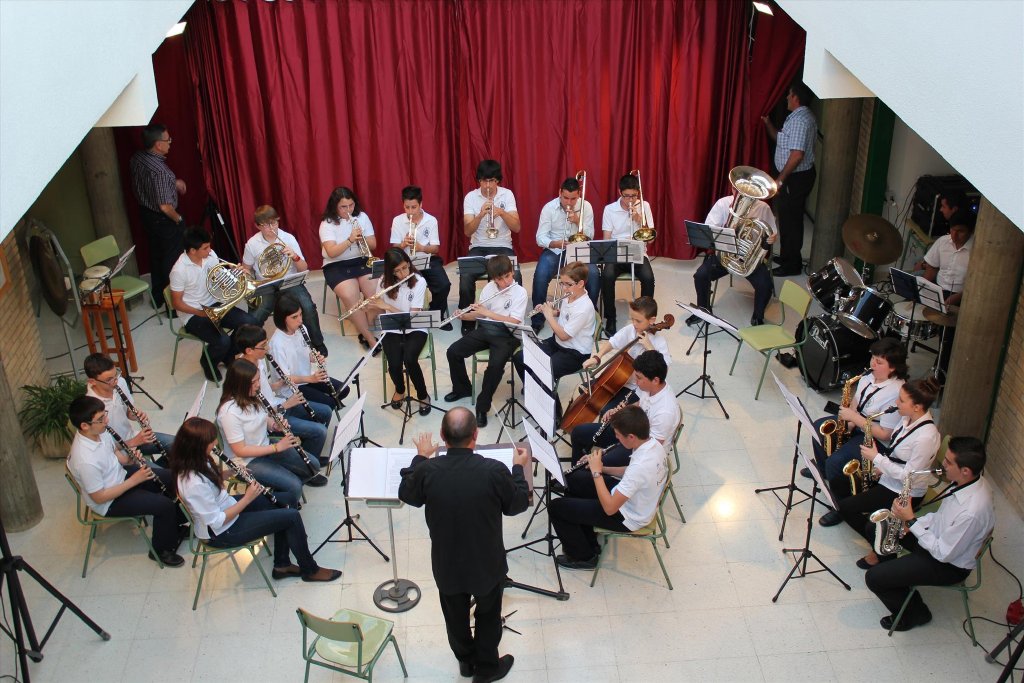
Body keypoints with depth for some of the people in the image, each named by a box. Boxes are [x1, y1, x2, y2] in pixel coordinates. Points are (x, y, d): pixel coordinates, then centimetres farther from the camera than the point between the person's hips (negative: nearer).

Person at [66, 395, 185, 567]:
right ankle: (161, 550, 12)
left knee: (173, 479, 8)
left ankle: (177, 526, 31)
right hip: (109, 502, -8)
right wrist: (134, 480, -24)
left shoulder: (99, 432, -13)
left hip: (120, 475, 8)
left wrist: (130, 458, -14)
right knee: (165, 505, -15)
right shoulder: (85, 461, -37)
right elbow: (99, 498, -26)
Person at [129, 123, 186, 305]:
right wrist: (178, 219, -11)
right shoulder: (160, 170, -31)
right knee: (172, 261, 7)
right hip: (163, 220, -8)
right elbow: (165, 207, -29)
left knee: (156, 255, 22)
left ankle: (157, 296, 36)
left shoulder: (136, 158, -5)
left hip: (145, 213, 8)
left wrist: (173, 183, 10)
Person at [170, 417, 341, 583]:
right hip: (221, 533, -10)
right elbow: (216, 522, -28)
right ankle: (310, 570, 13)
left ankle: (282, 565, 19)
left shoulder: (195, 461, -9)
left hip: (227, 506, 10)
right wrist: (247, 499, -20)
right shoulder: (194, 483, -35)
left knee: (288, 500, 9)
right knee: (292, 516, -10)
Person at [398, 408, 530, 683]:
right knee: (488, 615, 26)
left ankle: (465, 660, 51)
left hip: (447, 566, 2)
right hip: (488, 565, -1)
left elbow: (406, 495, -1)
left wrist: (420, 458, 13)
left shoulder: (427, 471, -24)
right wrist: (519, 468, 6)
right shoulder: (494, 471, -28)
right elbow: (518, 505, -10)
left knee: (456, 616, 28)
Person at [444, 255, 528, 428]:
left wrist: (487, 313, -24)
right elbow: (480, 314, 9)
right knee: (453, 352, -6)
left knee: (495, 365, -32)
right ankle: (462, 388, 17)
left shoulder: (520, 292, -14)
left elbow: (514, 322, -22)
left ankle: (482, 406, -15)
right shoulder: (489, 287, 2)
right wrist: (464, 316, -11)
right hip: (486, 330, 6)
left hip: (508, 335, -6)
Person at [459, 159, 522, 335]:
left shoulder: (507, 195, -2)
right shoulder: (471, 197, -3)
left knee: (516, 276, -27)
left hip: (503, 247, 0)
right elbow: (467, 231, -10)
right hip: (478, 248, 0)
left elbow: (516, 227, -10)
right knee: (465, 276, -27)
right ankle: (468, 322, -8)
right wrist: (480, 215, -27)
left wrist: (502, 212, -26)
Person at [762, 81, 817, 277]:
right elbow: (780, 139, 22)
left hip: (796, 178, -10)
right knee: (789, 218, 20)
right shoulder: (799, 116, 12)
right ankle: (788, 256, 32)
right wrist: (767, 123, 9)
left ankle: (792, 264, 7)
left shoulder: (800, 119, -22)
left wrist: (780, 179, -24)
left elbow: (797, 154, -28)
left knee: (790, 220, -2)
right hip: (795, 176, 10)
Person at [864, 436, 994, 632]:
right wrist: (916, 522, -6)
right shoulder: (967, 482, -11)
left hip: (949, 565, -9)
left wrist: (912, 521, -23)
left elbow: (944, 553, -28)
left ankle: (914, 614, 12)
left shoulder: (972, 512, -38)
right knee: (875, 528, 12)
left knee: (874, 578, -13)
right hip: (937, 535, 9)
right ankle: (891, 569, 33)